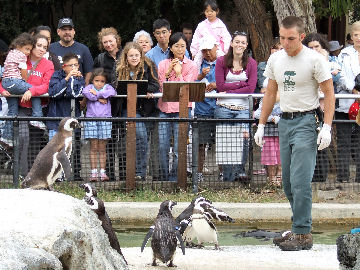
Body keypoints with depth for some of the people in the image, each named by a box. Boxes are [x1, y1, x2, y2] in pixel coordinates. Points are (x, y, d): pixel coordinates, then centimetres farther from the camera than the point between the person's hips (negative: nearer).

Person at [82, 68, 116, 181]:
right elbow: (85, 92, -11)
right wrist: (99, 98, -12)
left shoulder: (107, 87, 13)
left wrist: (97, 93, -10)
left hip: (105, 119, 1)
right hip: (91, 119, 0)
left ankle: (102, 172, 5)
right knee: (93, 148, -1)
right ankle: (93, 172, 0)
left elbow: (112, 92, -10)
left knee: (102, 148, 3)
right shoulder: (90, 87, 12)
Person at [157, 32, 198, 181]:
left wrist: (178, 73, -9)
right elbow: (160, 87, 5)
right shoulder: (163, 64, 12)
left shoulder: (191, 66, 4)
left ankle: (174, 178, 3)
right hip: (164, 108, 3)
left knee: (179, 148, -6)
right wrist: (167, 73, -6)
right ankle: (164, 177, 13)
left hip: (181, 109, -3)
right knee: (162, 146, 1)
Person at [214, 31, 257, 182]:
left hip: (243, 108, 0)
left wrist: (229, 91, -10)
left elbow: (251, 88, -4)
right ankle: (226, 174, 7)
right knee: (224, 142, -1)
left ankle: (240, 171, -4)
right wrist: (241, 84, -8)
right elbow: (220, 86, -3)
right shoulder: (221, 61, 5)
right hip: (224, 107, 0)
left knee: (243, 138, -17)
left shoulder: (251, 63, 6)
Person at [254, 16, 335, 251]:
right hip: (285, 121, 7)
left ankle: (303, 235, -12)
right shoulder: (275, 59, 10)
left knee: (300, 181, -13)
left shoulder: (314, 60, -8)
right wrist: (261, 125, 18)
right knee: (289, 182, 8)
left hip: (306, 121, -7)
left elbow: (329, 93, -7)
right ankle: (299, 229, 18)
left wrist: (327, 127, -15)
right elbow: (271, 94, 20)